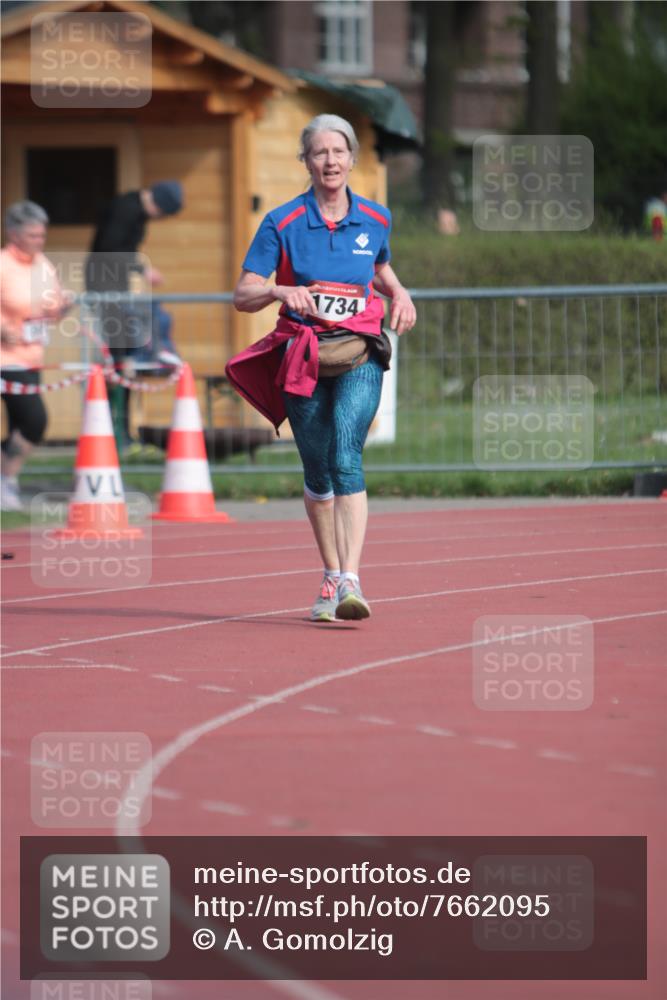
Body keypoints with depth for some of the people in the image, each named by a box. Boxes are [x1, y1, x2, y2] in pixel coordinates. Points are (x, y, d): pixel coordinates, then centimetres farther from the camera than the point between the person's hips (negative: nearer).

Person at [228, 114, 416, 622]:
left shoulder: (375, 219, 5)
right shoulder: (282, 223, -3)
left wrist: (399, 293, 6)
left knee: (346, 459, -20)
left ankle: (351, 582, -28)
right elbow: (243, 295, -4)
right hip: (301, 355, 1)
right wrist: (280, 292, -23)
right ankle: (331, 578, 26)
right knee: (318, 472, 8)